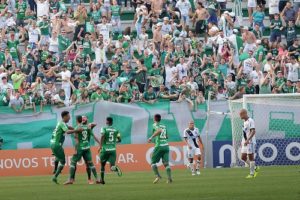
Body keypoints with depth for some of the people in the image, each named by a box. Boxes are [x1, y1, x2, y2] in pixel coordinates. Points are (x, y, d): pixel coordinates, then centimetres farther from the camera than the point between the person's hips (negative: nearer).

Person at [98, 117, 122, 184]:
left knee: (102, 164, 19)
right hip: (113, 150, 2)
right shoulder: (116, 130, 9)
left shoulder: (104, 128, -1)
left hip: (105, 149, -2)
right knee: (112, 167, -3)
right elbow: (119, 140, 10)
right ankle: (116, 168, -38)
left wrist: (100, 146, -20)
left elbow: (103, 136, -19)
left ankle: (102, 179, 24)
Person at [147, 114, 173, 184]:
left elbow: (159, 130, -22)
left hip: (159, 146, -5)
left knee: (153, 162, 6)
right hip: (166, 145, 5)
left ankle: (158, 176, -12)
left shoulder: (155, 125, -1)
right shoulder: (164, 126, 18)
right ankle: (169, 177, -16)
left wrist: (151, 137, -19)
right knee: (166, 163, 2)